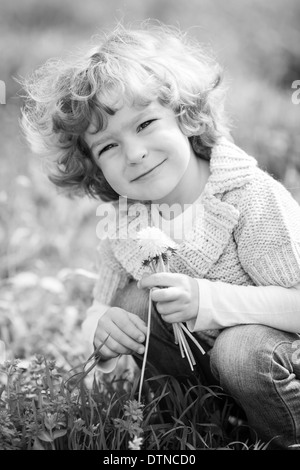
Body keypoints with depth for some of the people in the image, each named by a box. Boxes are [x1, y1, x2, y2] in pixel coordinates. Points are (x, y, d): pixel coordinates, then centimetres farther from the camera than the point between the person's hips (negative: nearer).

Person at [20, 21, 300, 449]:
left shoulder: (251, 195, -24)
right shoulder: (123, 227, -7)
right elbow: (98, 309, 1)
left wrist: (208, 299, -39)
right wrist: (100, 330, -25)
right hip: (200, 351, 5)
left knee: (242, 353, -35)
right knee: (135, 302, -16)